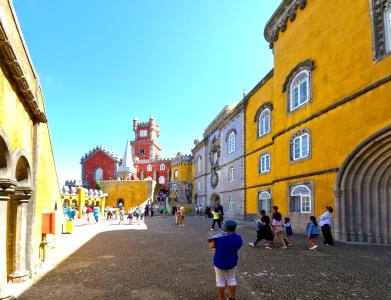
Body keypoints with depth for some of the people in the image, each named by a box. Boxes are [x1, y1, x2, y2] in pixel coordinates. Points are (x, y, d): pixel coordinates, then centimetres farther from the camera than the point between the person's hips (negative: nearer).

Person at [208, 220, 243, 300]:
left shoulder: (218, 238, -23)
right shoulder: (238, 238, -13)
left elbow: (211, 246, -7)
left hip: (219, 262, -3)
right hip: (232, 262, 3)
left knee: (220, 280, 14)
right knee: (231, 279, 21)